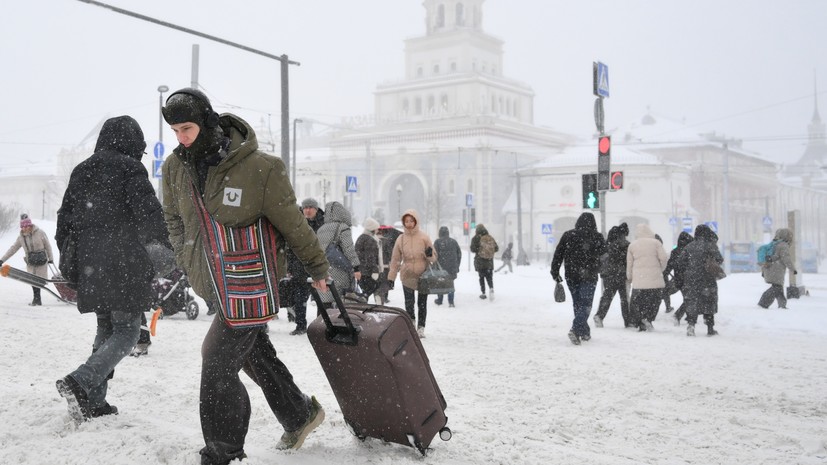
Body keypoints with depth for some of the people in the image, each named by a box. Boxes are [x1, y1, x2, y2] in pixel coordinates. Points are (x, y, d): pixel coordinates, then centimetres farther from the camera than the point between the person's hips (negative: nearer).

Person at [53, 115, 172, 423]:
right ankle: (80, 383, -20)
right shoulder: (130, 168, -4)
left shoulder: (80, 171, 17)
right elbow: (149, 214, -14)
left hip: (88, 266, 7)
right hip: (123, 264, -7)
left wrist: (69, 268, 24)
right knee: (126, 331, -1)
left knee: (107, 329, 17)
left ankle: (93, 401, 12)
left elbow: (64, 220, 18)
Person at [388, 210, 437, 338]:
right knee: (409, 303, 9)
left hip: (423, 276, -1)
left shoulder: (424, 237, -5)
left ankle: (421, 327, 19)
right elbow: (395, 260, 5)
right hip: (407, 276, 1)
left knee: (422, 304, 6)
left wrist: (430, 254, -23)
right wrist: (391, 277, 2)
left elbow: (434, 257, 0)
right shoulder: (401, 239, -1)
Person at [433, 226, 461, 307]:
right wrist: (457, 266, 16)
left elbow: (435, 255, -11)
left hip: (441, 267, -3)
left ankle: (439, 300, 22)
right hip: (452, 268, 3)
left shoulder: (437, 242, -8)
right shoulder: (453, 241, 5)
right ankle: (451, 302, 3)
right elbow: (459, 254, 9)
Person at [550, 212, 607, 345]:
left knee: (578, 304, 15)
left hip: (571, 276, 3)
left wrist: (555, 273, 7)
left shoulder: (567, 235, 3)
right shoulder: (597, 237, -4)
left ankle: (585, 332, 21)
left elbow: (558, 255, 2)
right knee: (585, 305, -3)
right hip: (589, 277, -3)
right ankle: (575, 330, -21)